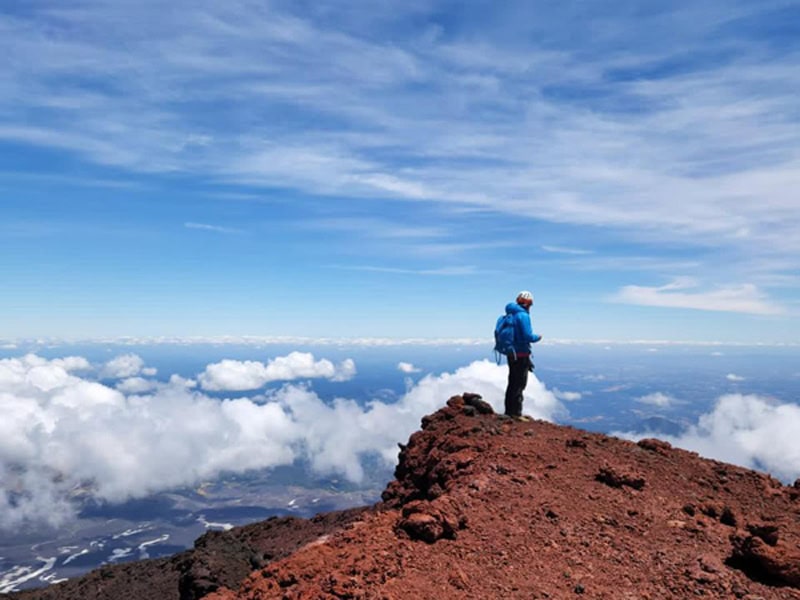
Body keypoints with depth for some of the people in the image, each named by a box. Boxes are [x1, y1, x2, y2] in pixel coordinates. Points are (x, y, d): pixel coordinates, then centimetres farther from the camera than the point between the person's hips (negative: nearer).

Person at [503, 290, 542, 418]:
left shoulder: (510, 314, 9)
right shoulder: (523, 315, -16)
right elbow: (528, 336, -21)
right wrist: (538, 337, -2)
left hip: (511, 354, 8)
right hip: (521, 354, -8)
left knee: (512, 383, 16)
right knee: (519, 384, -2)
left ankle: (509, 411, 23)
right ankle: (516, 413, 2)